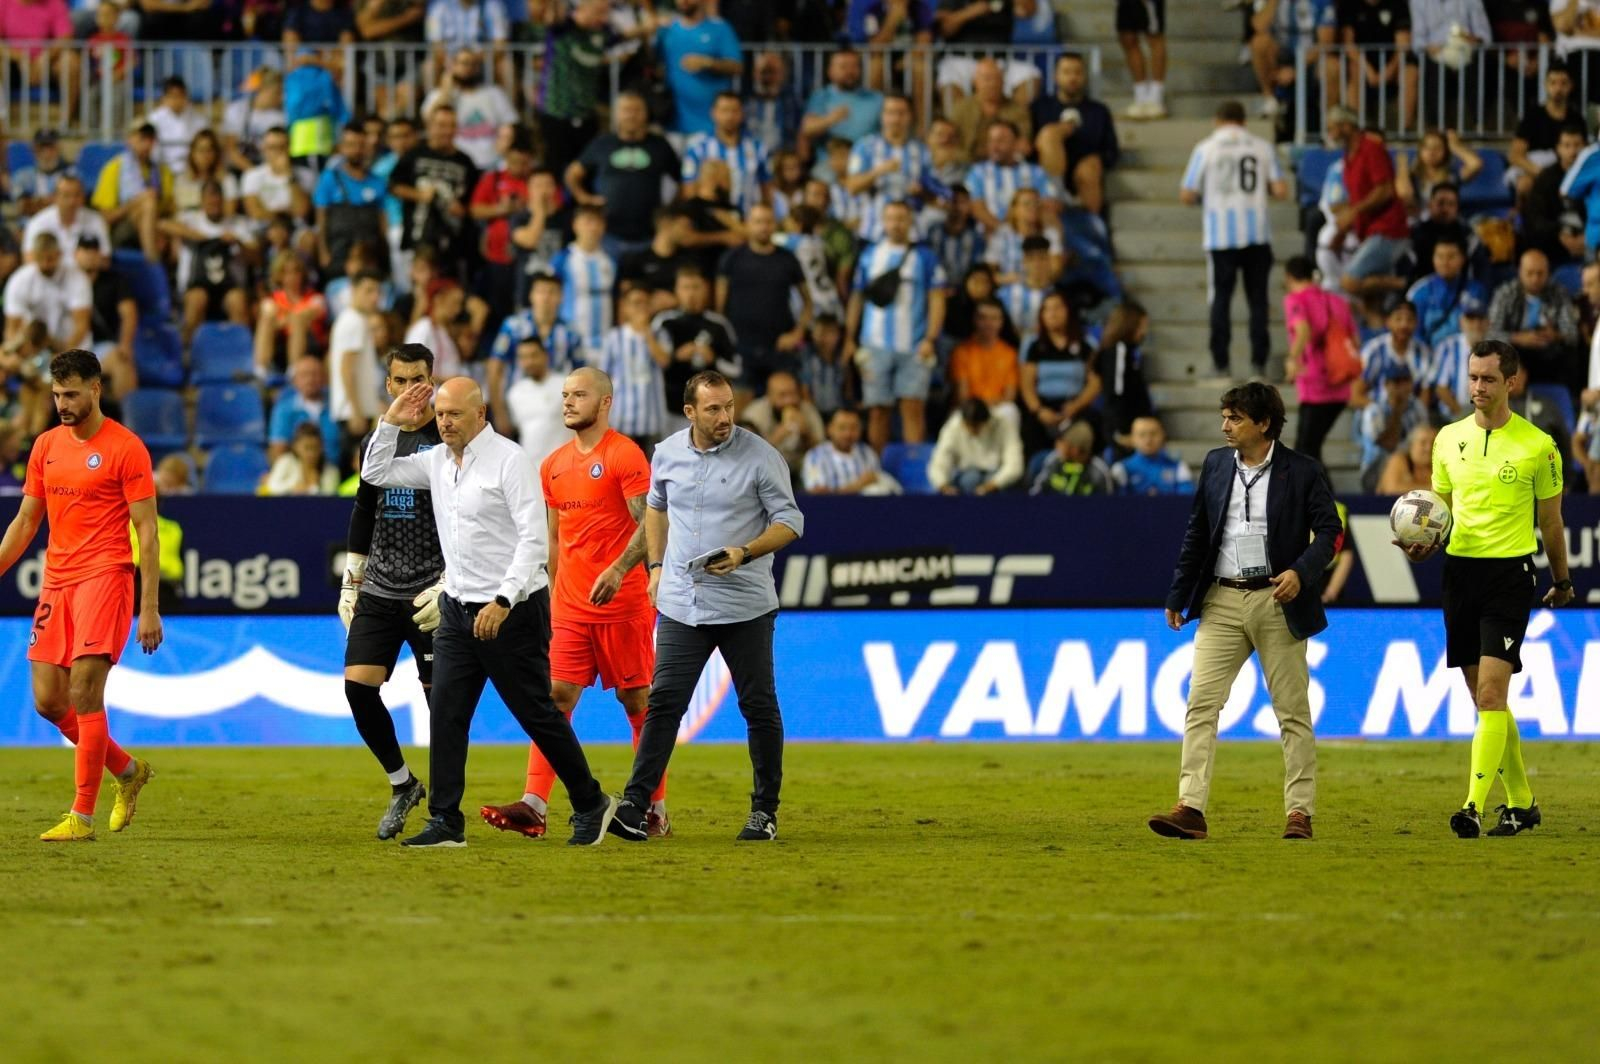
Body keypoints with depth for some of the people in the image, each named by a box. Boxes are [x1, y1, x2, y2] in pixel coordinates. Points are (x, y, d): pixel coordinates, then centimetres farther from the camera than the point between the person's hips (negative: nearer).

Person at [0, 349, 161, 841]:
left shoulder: (125, 449, -6)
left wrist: (149, 608, -12)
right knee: (48, 700, 3)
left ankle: (82, 816, -10)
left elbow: (147, 531, -7)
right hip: (56, 580, 7)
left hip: (104, 578, -7)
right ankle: (128, 770, 24)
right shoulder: (46, 446, 13)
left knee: (84, 693, -14)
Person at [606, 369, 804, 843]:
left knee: (759, 706, 4)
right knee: (664, 701, -4)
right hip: (682, 603, 3)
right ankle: (636, 806, -7)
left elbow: (790, 521, -7)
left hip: (745, 607, -3)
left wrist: (745, 553, -21)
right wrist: (656, 565, 16)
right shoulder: (667, 454, 4)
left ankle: (765, 810, 14)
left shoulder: (760, 457, -8)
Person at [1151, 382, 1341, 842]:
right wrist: (1177, 597, 14)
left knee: (1293, 711, 3)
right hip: (1221, 601, 3)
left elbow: (1328, 529, -2)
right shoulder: (1216, 464, 10)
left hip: (1276, 602, -3)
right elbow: (1196, 533, 15)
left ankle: (1300, 812, 9)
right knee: (1201, 705, -7)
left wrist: (1301, 572, -19)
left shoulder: (1302, 472, -3)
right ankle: (1190, 808, -12)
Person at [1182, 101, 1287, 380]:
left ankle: (1221, 363, 1)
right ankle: (1259, 362, 3)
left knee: (1221, 297, 6)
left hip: (1221, 235, -1)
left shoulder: (1206, 149, -1)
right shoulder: (1262, 147, 3)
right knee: (1257, 297, 7)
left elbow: (1187, 196, -2)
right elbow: (1280, 190, -1)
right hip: (1257, 234, 1)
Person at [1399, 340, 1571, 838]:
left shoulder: (1538, 446, -4)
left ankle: (1474, 806, -21)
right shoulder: (1449, 438, 8)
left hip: (1510, 573, -5)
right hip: (1460, 569, 5)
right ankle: (1521, 802, 21)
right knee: (1484, 698, 9)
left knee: (1491, 694, -15)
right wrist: (1425, 543, -3)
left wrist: (1561, 581, 17)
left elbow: (1551, 521, 7)